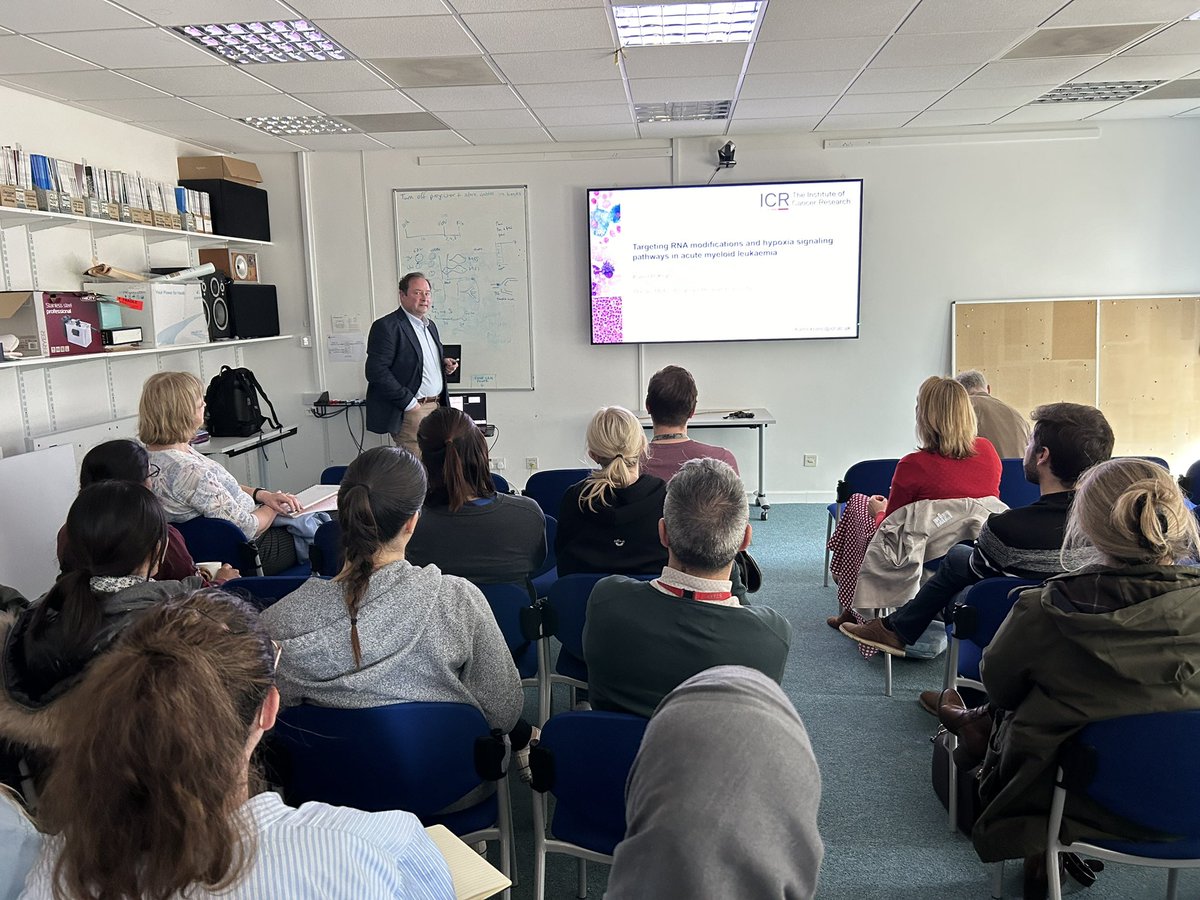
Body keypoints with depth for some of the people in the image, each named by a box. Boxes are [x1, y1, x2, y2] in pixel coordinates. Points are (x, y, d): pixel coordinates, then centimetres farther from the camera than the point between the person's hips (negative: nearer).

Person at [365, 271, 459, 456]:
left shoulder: (430, 326, 17)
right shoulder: (387, 326, -10)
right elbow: (376, 371, -18)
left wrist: (444, 364, 6)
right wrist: (409, 403, -19)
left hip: (436, 407, 8)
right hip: (410, 412, -8)